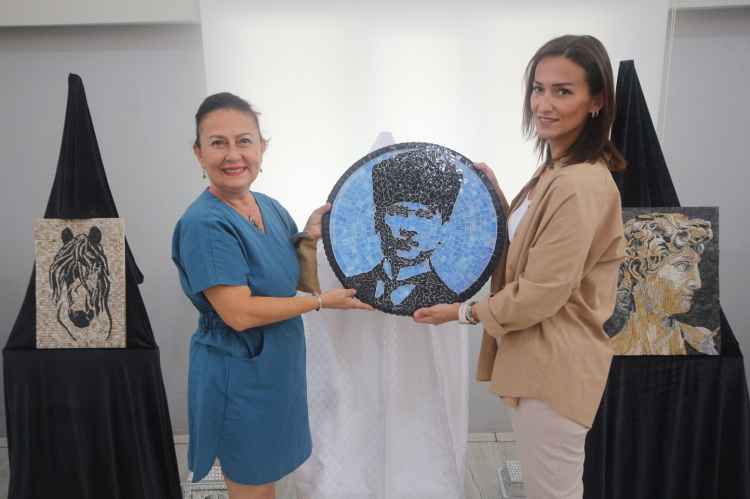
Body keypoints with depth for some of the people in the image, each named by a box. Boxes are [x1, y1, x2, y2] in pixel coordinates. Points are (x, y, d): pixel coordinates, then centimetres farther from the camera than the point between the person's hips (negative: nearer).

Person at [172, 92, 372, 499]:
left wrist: (309, 236, -10)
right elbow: (239, 313, -26)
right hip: (239, 379, -7)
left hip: (279, 370, 7)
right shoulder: (205, 223, -21)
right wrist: (323, 302, -16)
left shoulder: (271, 208, 2)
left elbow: (307, 281, 9)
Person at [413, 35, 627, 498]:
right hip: (537, 357, 9)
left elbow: (541, 293, -22)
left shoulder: (582, 186, -24)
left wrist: (465, 311, -10)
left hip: (555, 366, -9)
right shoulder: (554, 171, 9)